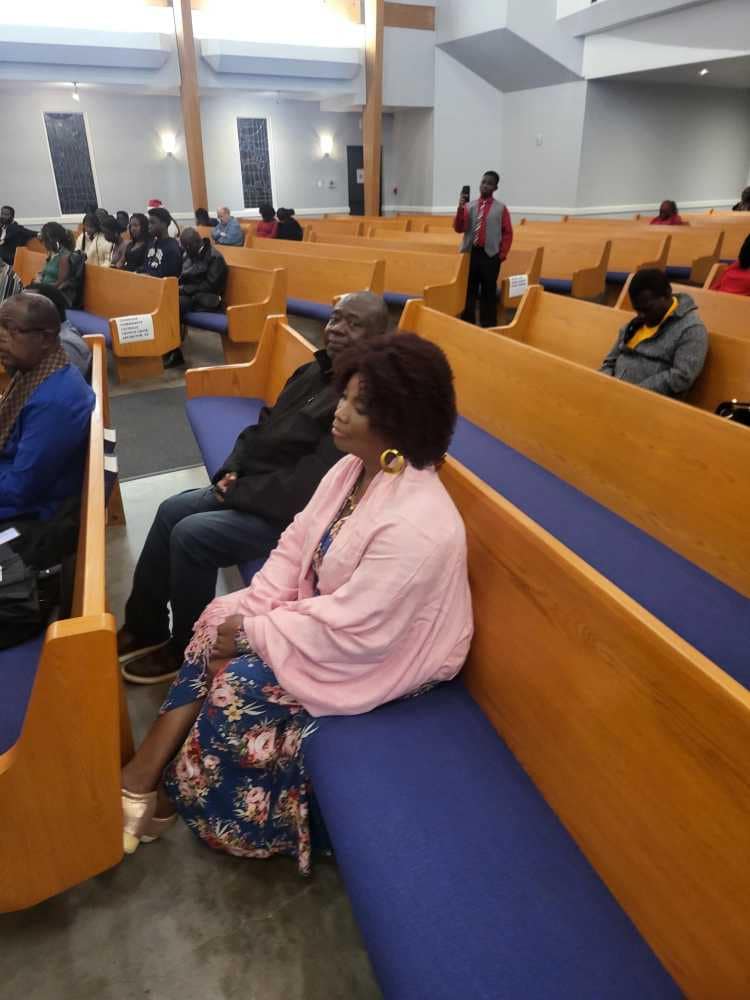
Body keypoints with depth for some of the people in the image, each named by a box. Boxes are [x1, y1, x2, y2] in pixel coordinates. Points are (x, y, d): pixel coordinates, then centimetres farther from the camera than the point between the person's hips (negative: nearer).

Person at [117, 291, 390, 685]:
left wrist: (239, 493, -17)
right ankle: (145, 627, 19)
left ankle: (187, 650, 7)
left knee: (191, 535, -16)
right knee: (171, 511, 4)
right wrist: (231, 471, -3)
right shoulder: (315, 372, 9)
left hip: (295, 513, -9)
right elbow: (262, 428, 15)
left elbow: (313, 482, -26)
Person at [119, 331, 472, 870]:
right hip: (326, 613, 8)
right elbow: (295, 546, 0)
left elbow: (349, 633, -30)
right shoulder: (355, 467, -7)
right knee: (217, 621, -6)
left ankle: (167, 797, 13)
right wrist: (247, 613, -12)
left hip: (383, 655, -8)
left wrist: (253, 634, -20)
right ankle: (143, 779, 4)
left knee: (239, 682, -16)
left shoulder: (416, 524, -34)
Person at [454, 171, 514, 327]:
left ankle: (488, 326, 11)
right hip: (470, 254, 2)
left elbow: (508, 233, 3)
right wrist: (460, 208, -14)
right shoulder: (469, 206, 7)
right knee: (468, 291, 6)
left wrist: (502, 255, -3)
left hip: (490, 256, -2)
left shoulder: (501, 208, 3)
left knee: (488, 292, 3)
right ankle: (467, 324, 15)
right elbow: (458, 228, -1)